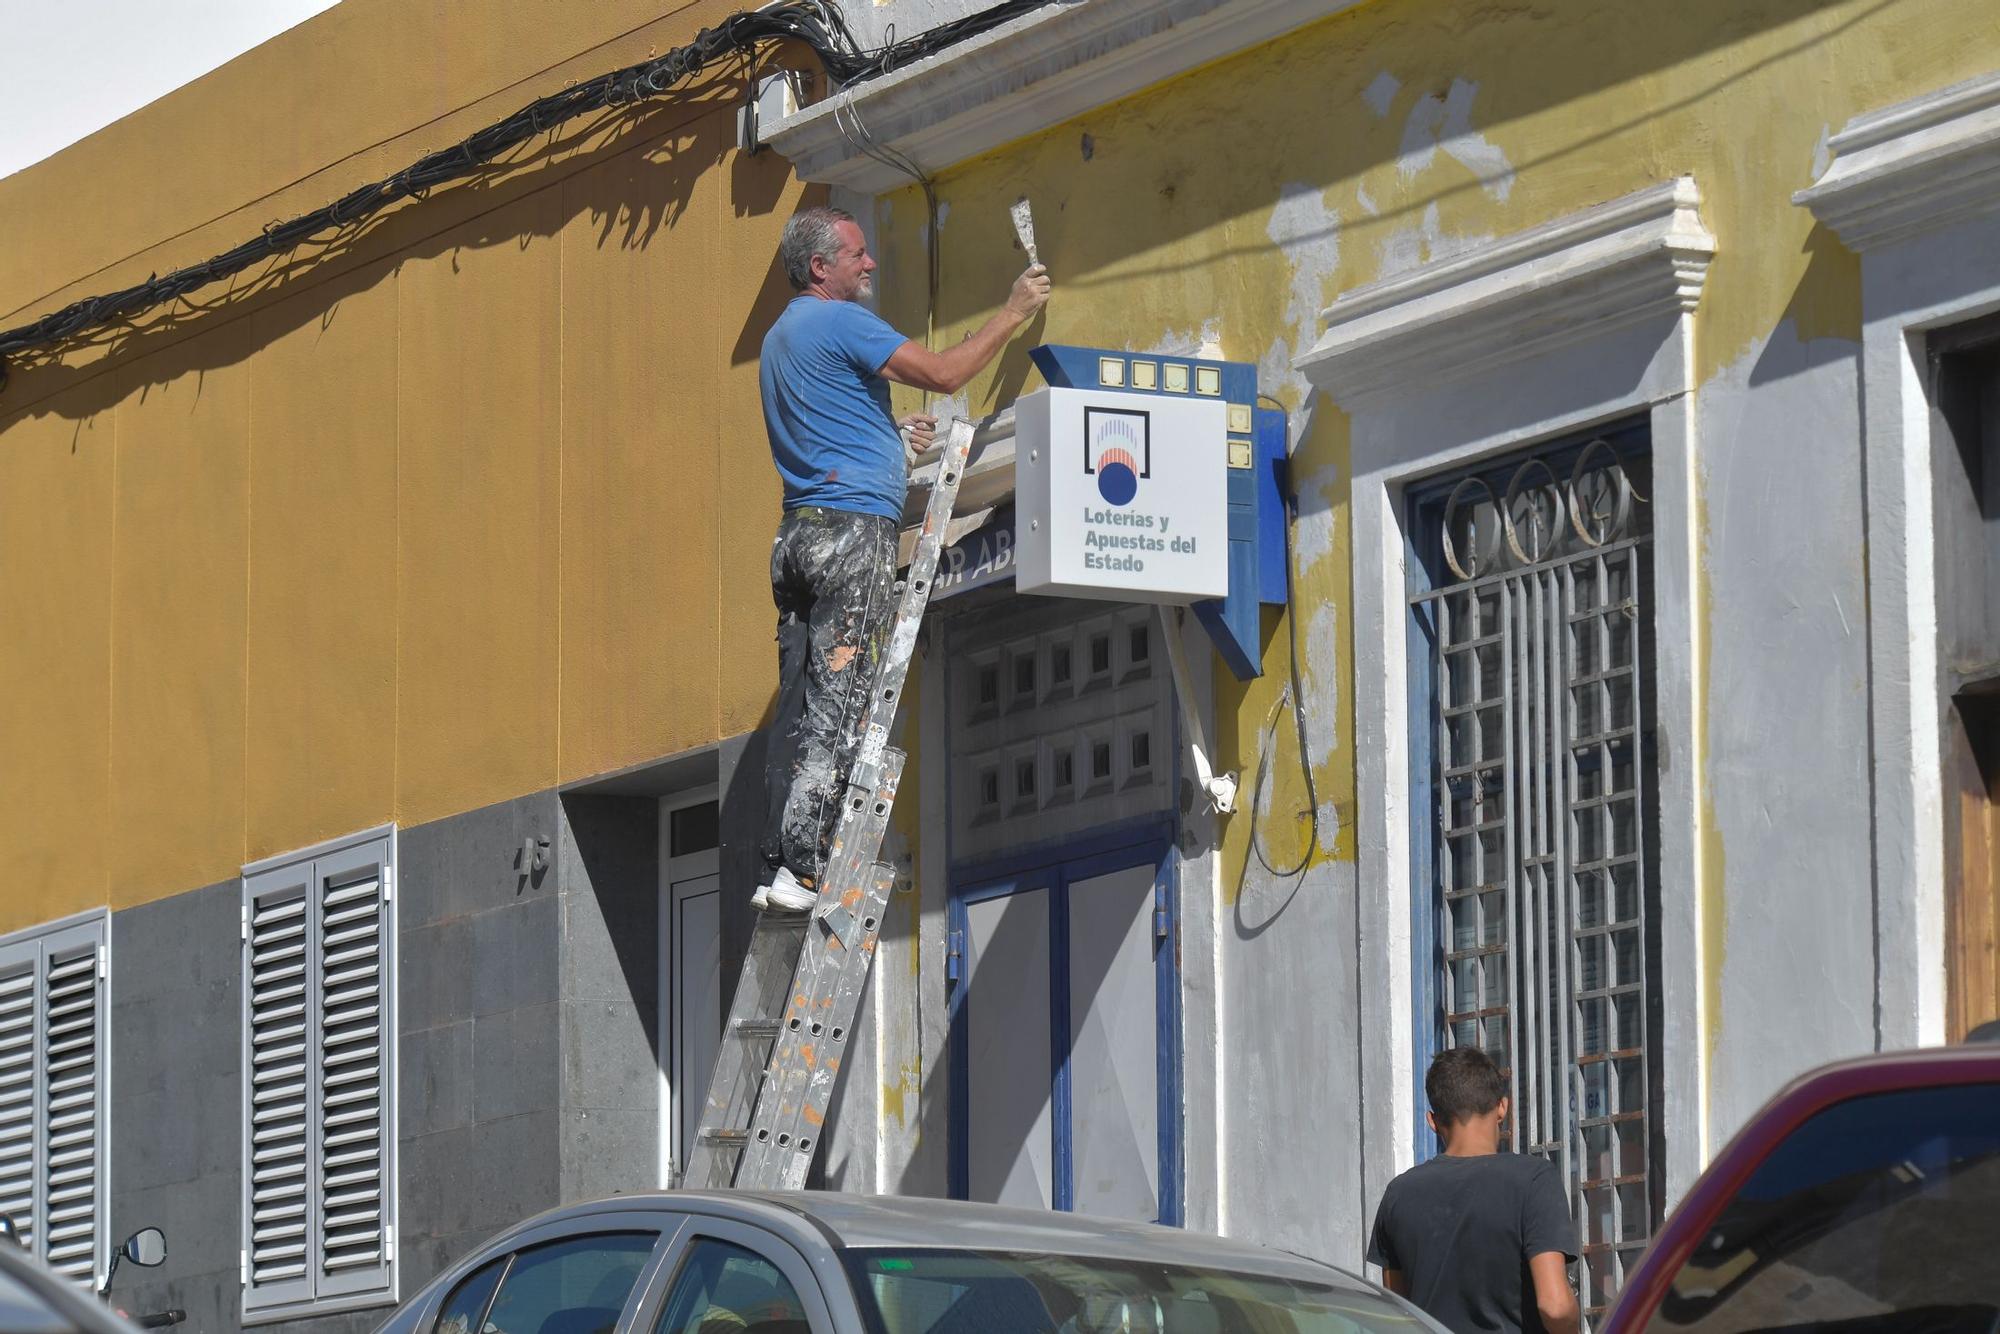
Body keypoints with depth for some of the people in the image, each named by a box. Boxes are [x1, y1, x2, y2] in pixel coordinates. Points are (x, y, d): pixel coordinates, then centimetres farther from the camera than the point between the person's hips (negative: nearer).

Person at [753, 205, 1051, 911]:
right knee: (838, 708, -12)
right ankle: (803, 871, -18)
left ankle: (777, 866, -2)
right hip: (852, 527, -9)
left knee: (801, 708, 4)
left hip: (798, 534, 9)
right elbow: (943, 373, -10)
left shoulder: (780, 337, 24)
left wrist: (890, 436, 24)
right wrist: (1014, 312, 0)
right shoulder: (840, 323, -6)